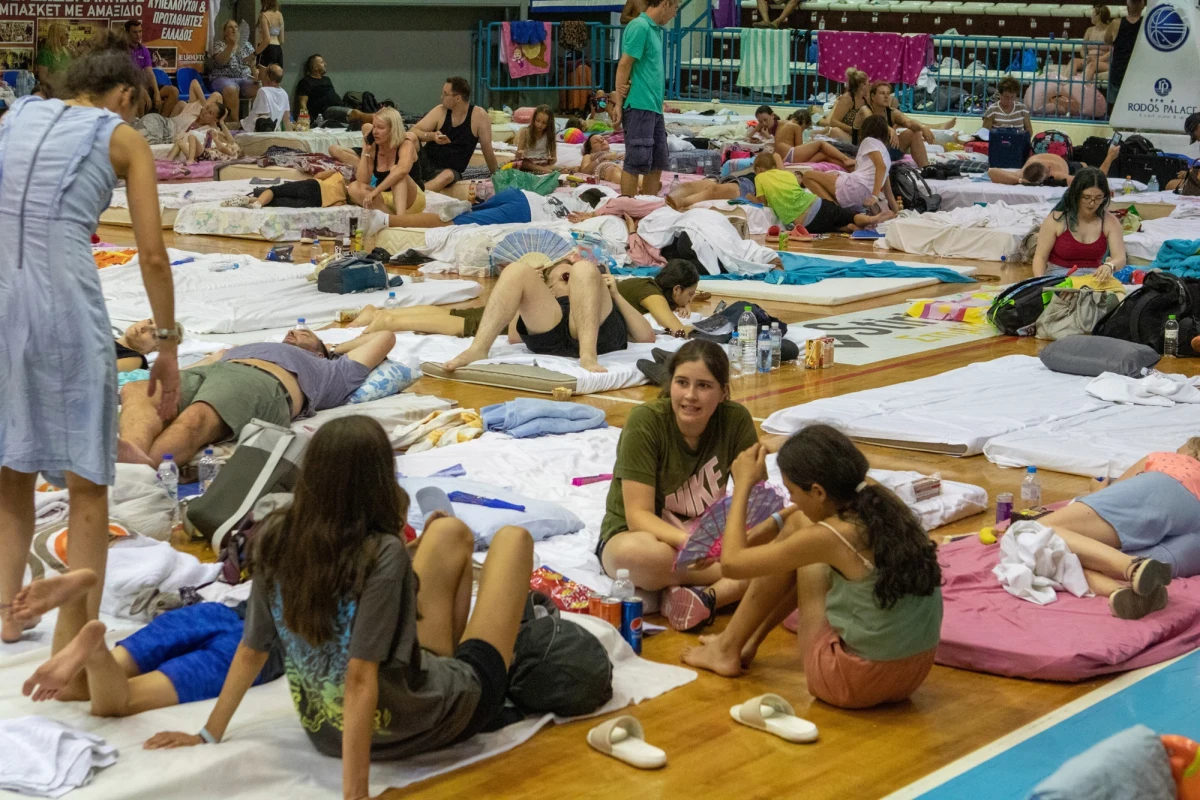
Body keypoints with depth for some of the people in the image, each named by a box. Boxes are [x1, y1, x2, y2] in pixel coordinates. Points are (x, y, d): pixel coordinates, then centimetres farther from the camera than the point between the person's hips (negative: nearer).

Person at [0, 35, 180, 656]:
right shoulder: (123, 138, 6)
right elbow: (151, 254, 1)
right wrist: (167, 345, 8)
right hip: (66, 306, -4)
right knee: (87, 483, 5)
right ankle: (76, 640, 6)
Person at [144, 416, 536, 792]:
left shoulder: (275, 538, -13)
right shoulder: (383, 555, -30)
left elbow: (250, 651, -5)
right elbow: (360, 677, -32)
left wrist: (209, 735, 8)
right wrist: (354, 791, -30)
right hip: (419, 726, -6)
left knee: (451, 534, 18)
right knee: (512, 539, 11)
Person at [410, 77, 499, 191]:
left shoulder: (479, 115, -11)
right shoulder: (440, 111, -5)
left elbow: (487, 150, -7)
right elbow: (413, 131, -9)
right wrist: (432, 136, -29)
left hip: (449, 170, -2)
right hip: (426, 162, 2)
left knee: (448, 176, -40)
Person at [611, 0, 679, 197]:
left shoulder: (655, 29, 15)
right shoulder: (640, 27, -11)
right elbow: (624, 65, -13)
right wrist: (618, 103, -14)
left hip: (654, 107, 9)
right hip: (638, 106, -9)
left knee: (657, 162, 12)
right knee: (636, 162, -6)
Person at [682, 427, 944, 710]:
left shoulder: (829, 537, -20)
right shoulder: (883, 501, -2)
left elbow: (732, 562, -7)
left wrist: (743, 484, 2)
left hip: (856, 681, -7)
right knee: (798, 527, 16)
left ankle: (728, 649, 22)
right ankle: (748, 642, 33)